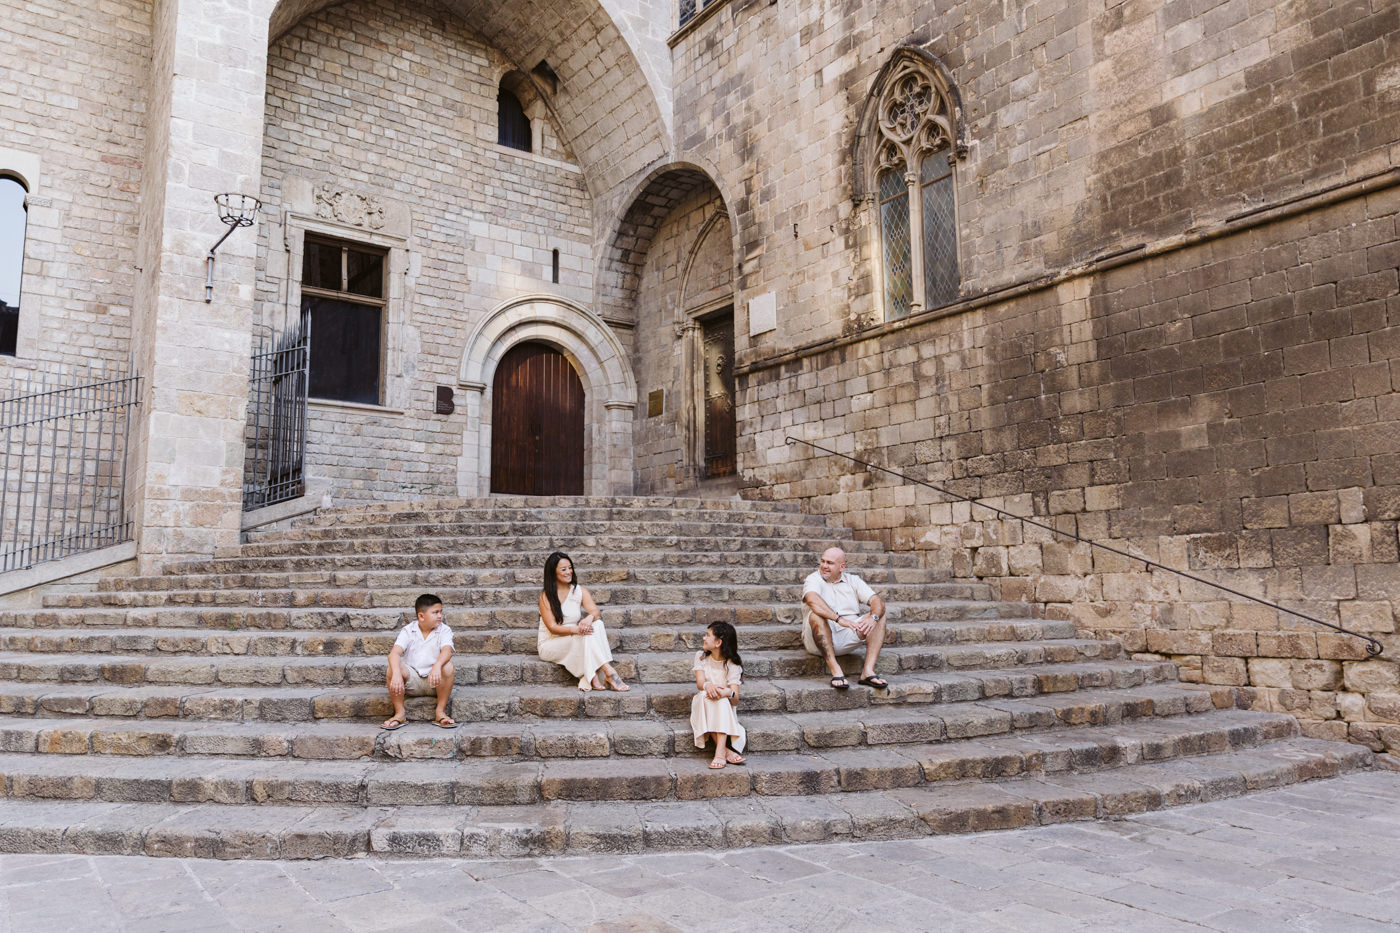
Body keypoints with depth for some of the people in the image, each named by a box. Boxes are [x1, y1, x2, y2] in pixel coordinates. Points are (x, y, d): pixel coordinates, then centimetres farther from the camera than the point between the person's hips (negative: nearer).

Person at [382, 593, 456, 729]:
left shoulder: (444, 630, -3)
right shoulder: (408, 631, -2)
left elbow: (447, 651, -24)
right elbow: (394, 653, -18)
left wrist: (437, 666, -47)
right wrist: (396, 674, -39)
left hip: (434, 681, 0)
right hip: (412, 681, 1)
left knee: (448, 667, -32)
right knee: (393, 668, -28)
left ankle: (440, 712, -16)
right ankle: (400, 713, -12)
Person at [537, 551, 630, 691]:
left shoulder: (580, 591, 4)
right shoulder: (546, 596, -8)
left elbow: (596, 612, -11)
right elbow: (552, 627, -16)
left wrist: (590, 618, -36)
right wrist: (575, 629, -33)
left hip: (575, 643, 4)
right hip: (549, 645, -4)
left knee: (596, 625, -27)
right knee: (583, 635, -32)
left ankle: (592, 678, -40)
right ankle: (608, 671, -40)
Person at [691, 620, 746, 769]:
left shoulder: (732, 665, -6)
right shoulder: (701, 657, 3)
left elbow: (735, 701, -16)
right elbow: (699, 683, -13)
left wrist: (728, 693, -41)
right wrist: (707, 686, -38)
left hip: (725, 708, -1)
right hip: (703, 708, 1)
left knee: (722, 700, -35)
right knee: (705, 696, -32)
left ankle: (720, 753, -48)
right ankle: (727, 752, -38)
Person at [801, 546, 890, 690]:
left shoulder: (852, 580, 13)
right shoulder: (813, 580, -1)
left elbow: (877, 601, -1)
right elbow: (812, 600, -26)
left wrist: (873, 617, -24)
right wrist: (838, 619, -39)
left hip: (848, 639, 4)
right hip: (820, 640, -4)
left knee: (879, 616, -11)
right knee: (816, 615, -32)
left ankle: (868, 671, -24)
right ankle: (835, 671, -36)